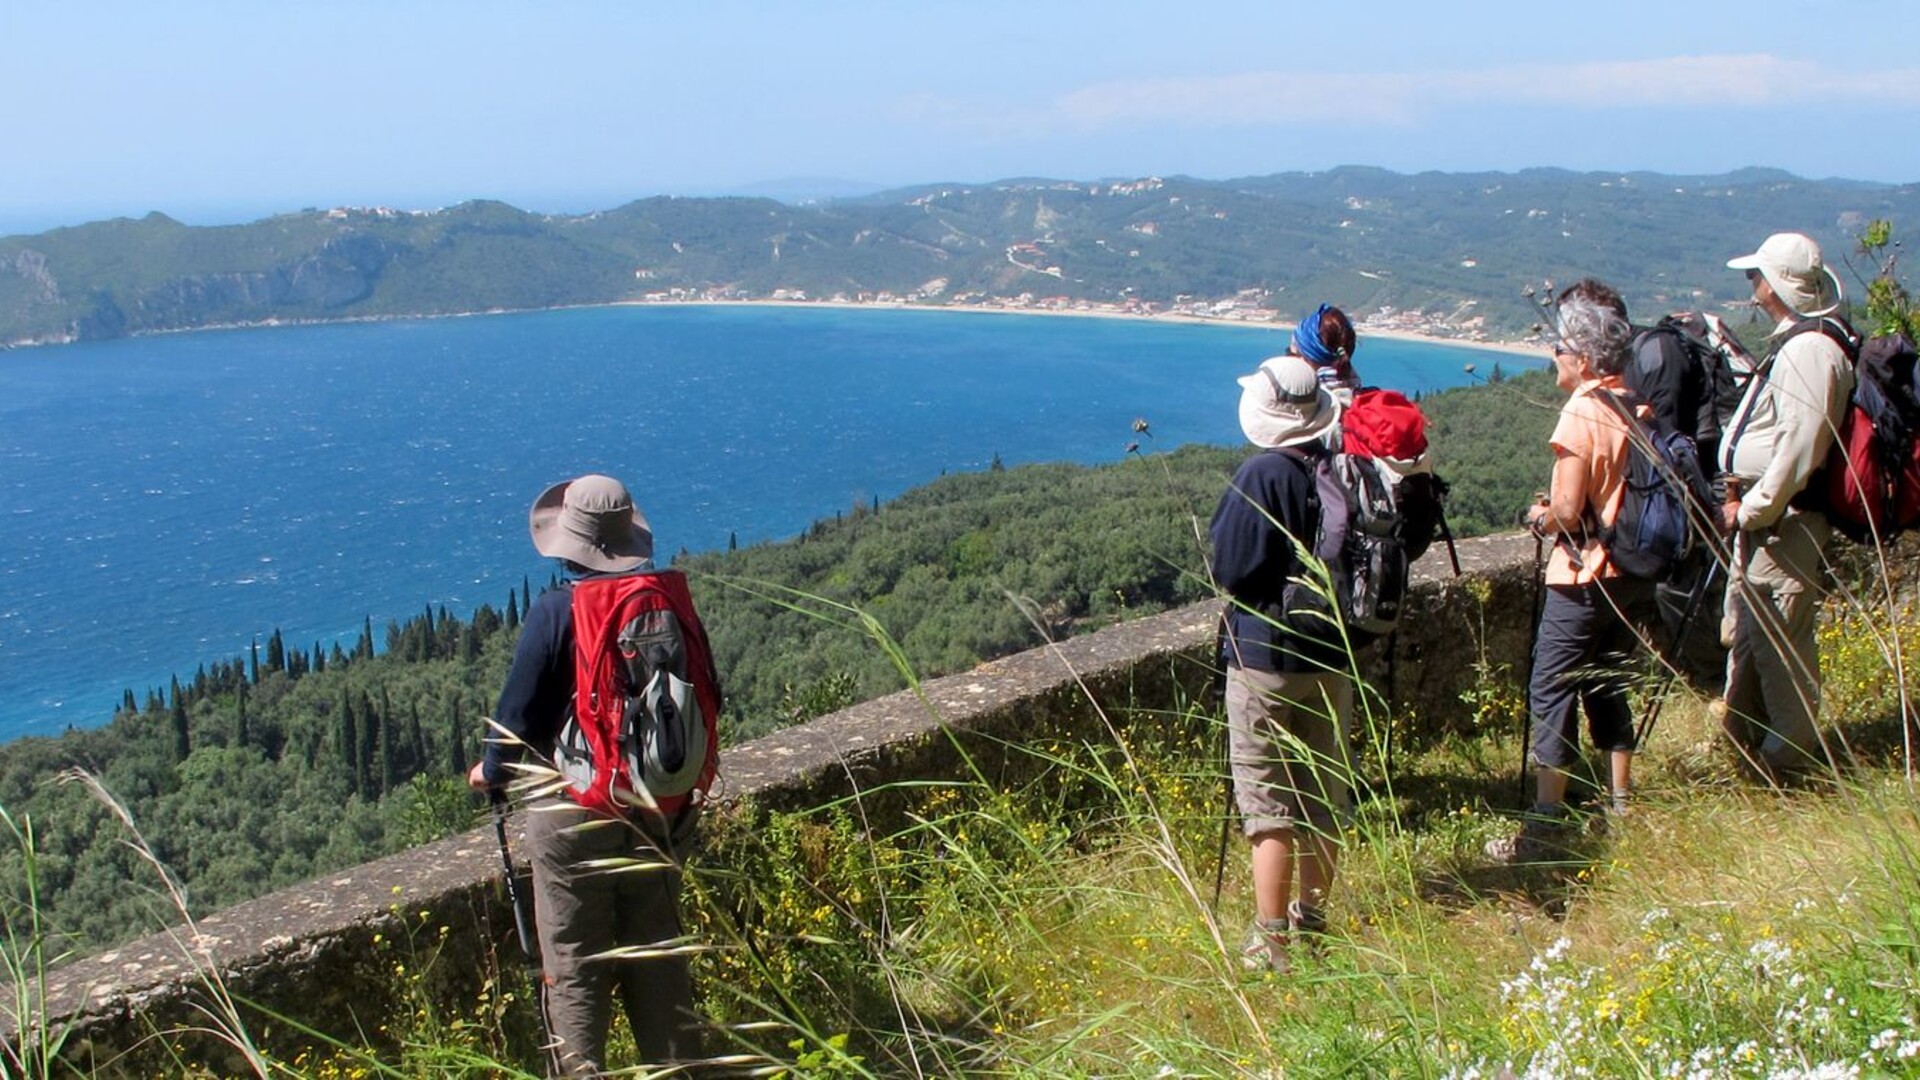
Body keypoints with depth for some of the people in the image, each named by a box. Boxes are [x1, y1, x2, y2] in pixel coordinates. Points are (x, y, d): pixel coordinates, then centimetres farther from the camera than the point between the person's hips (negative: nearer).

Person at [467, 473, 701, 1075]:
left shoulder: (554, 613, -15)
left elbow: (520, 709, -9)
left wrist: (492, 771, 10)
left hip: (573, 810, -4)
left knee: (575, 965, 7)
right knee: (657, 951, 17)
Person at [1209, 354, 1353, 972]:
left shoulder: (1262, 476, -18)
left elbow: (1229, 571, -16)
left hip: (1266, 654, -6)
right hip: (1333, 653, 6)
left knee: (1268, 803, -1)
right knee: (1324, 792, 16)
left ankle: (1270, 944, 0)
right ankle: (1312, 917, 29)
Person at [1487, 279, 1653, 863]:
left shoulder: (1581, 414, -18)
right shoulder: (1635, 409, 4)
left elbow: (1567, 513, -21)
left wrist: (1541, 517, 0)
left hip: (1582, 578, -8)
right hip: (1630, 572, 8)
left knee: (1551, 693, 0)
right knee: (1608, 686, 18)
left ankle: (1547, 823, 2)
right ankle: (1620, 808, 24)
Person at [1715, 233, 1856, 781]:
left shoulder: (1810, 350, -19)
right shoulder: (1794, 342, 15)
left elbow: (1799, 449, -25)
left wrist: (1750, 509, -17)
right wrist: (1743, 500, 13)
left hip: (1784, 520, -11)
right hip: (1763, 513, 11)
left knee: (1778, 636, -3)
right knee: (1743, 627, 21)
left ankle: (1792, 753, 8)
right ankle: (1742, 728, 36)